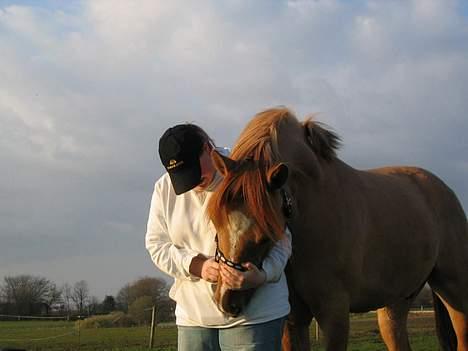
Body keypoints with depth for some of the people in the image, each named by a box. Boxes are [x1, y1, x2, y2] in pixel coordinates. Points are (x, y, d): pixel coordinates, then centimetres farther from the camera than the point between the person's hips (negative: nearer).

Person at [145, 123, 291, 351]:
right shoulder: (164, 188, 5)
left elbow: (281, 240, -7)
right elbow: (156, 245, 5)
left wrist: (261, 276, -28)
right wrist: (197, 265, -14)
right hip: (193, 315, 5)